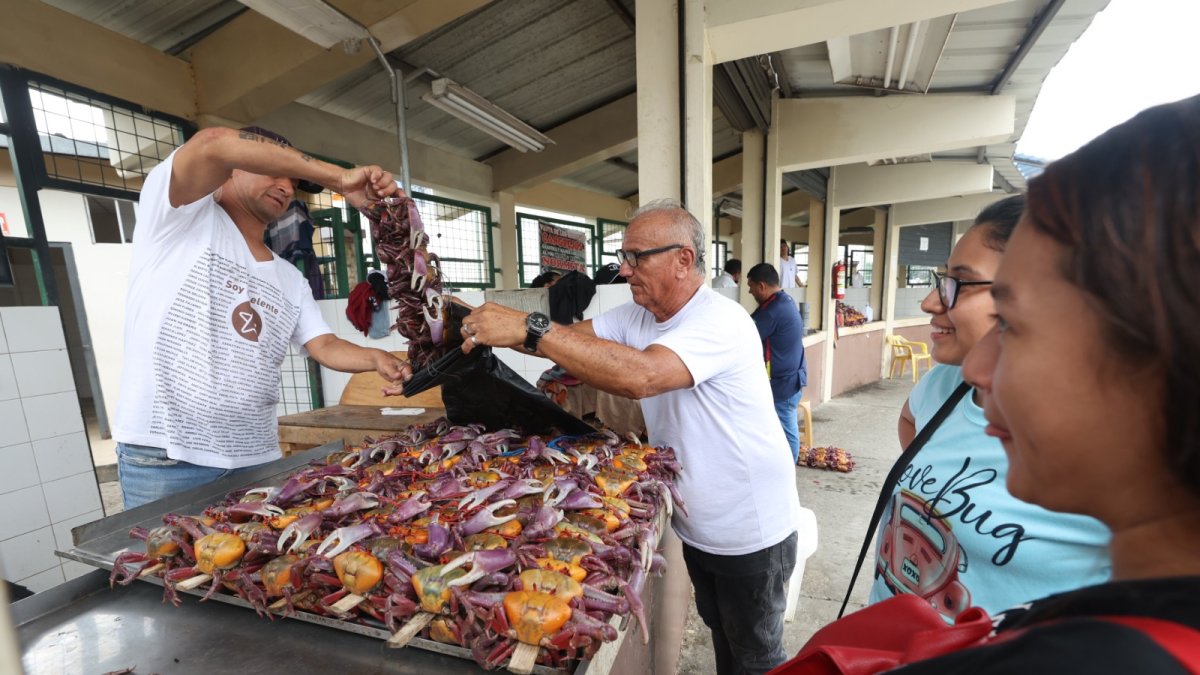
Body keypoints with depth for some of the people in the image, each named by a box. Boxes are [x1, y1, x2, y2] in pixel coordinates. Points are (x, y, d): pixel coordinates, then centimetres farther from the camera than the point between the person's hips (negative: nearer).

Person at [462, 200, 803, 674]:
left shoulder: (720, 321, -30)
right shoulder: (638, 316, -2)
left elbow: (640, 376, -45)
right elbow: (575, 335, -9)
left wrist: (529, 328, -43)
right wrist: (490, 324, -24)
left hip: (750, 531, -6)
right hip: (697, 522, 7)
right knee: (719, 632, 29)